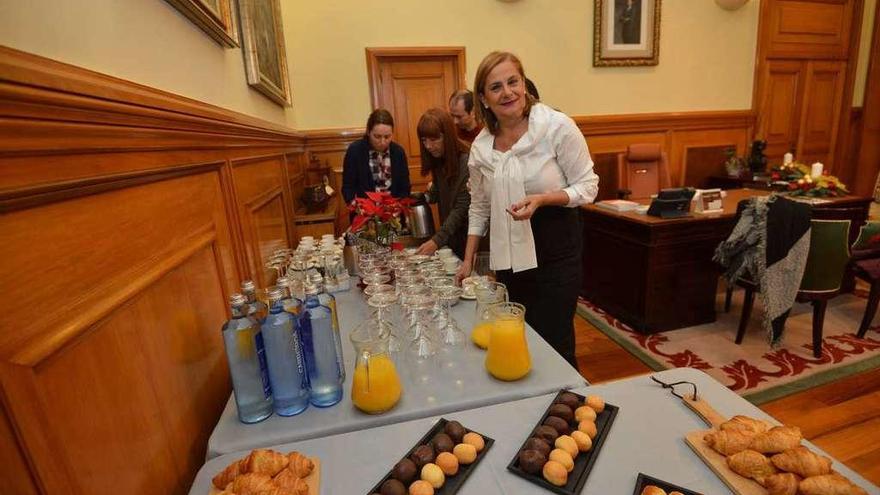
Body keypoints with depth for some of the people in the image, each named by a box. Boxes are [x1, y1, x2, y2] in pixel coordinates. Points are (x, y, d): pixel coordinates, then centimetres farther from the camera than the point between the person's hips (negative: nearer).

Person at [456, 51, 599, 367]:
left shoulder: (557, 126, -11)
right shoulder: (480, 146, 1)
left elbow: (587, 185, -7)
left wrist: (541, 199, -24)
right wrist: (468, 260, 9)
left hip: (555, 253, -4)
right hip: (508, 257, 4)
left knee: (554, 344, 3)